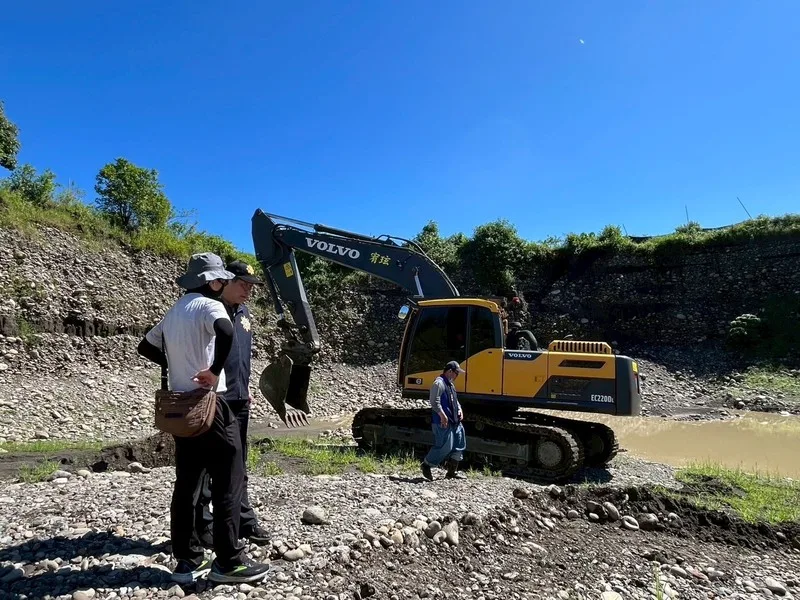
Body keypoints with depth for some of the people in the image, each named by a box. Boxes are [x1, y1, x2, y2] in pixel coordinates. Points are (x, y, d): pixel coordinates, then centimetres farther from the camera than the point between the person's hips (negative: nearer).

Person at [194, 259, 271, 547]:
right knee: (205, 465, 4)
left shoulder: (243, 312, 13)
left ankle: (244, 520, 25)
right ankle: (202, 524, 16)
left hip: (238, 400, 8)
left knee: (237, 465, 15)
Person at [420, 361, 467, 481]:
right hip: (443, 422, -10)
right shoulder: (439, 383, -13)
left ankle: (452, 471, 18)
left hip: (454, 421, 10)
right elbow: (435, 402, -21)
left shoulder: (450, 384, 20)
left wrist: (459, 410, 11)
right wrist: (443, 415, -23)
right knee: (444, 447, -8)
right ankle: (426, 465, 11)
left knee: (459, 445, 9)